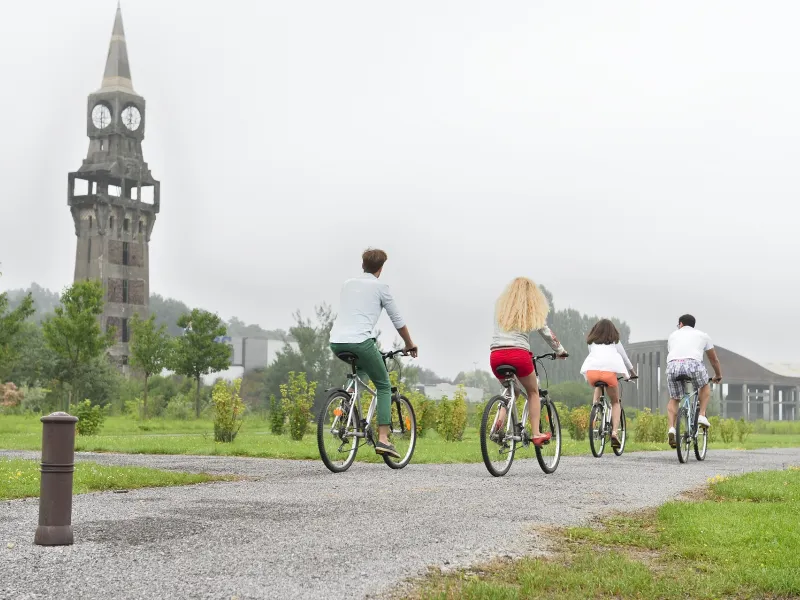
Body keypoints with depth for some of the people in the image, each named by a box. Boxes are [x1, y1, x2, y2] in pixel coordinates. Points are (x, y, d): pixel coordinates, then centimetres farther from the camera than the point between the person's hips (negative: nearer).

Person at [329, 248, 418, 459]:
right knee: (384, 386, 9)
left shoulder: (348, 284, 22)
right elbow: (397, 320, 11)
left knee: (360, 366, 36)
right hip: (361, 341, -5)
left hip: (336, 343, 6)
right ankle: (383, 439, -3)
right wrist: (409, 344, 26)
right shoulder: (380, 287, 6)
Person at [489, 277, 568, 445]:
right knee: (533, 392, 19)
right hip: (518, 354, -3)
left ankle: (499, 424, -1)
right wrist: (560, 351, 34)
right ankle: (536, 434, 12)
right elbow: (547, 334, 19)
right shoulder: (533, 311, 13)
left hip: (496, 355, 3)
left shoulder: (501, 306, 19)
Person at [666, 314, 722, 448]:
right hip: (693, 364, -1)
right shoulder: (702, 335, 29)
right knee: (705, 386, 30)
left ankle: (671, 428, 2)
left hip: (672, 366, 2)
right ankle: (702, 415, 16)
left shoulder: (673, 335, 33)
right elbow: (714, 359, 36)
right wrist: (718, 376, 52)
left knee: (674, 399, 20)